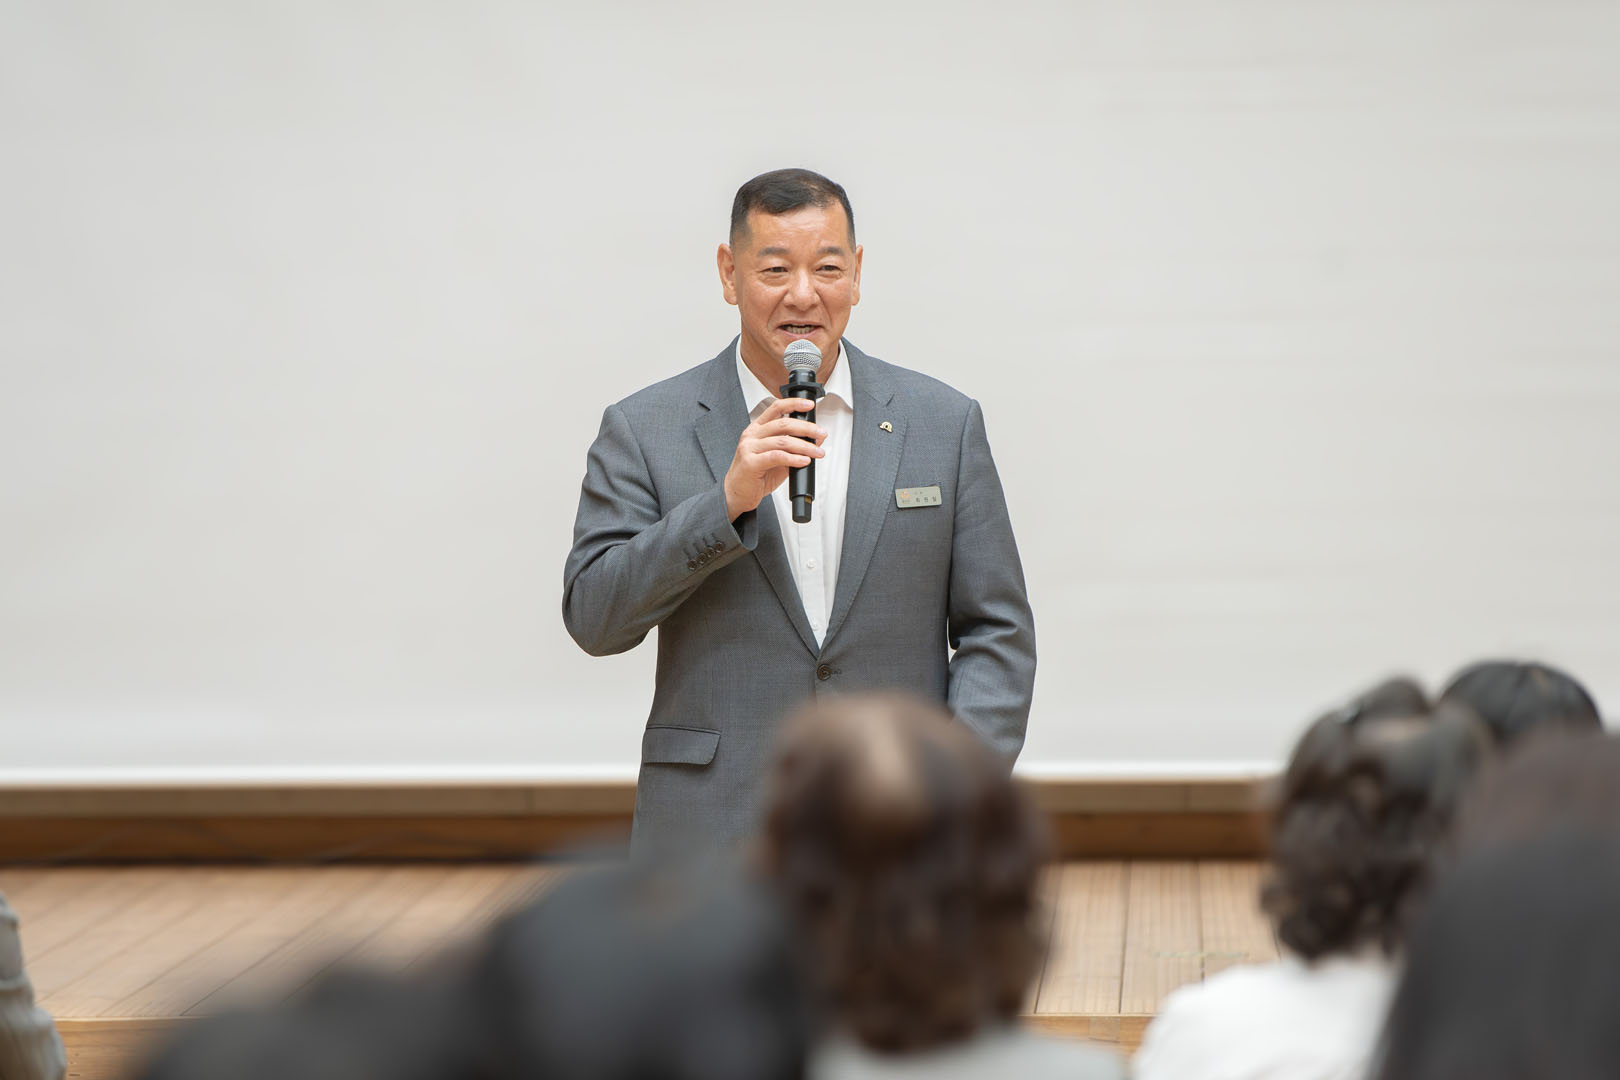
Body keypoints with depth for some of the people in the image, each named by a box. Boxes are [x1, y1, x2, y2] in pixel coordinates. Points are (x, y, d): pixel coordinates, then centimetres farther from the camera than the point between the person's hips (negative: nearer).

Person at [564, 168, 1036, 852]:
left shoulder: (944, 423, 8)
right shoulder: (644, 430, 4)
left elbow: (996, 631, 8)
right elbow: (594, 620, -5)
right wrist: (728, 501, -16)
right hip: (717, 830, -1)